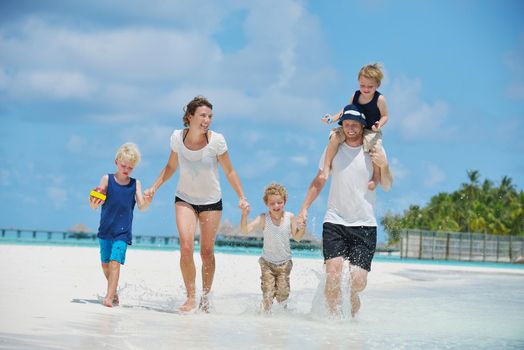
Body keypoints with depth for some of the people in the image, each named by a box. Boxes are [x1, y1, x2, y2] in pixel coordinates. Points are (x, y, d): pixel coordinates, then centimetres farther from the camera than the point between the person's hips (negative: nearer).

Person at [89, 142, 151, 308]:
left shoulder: (135, 184, 1)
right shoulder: (107, 179, -1)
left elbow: (141, 206, -8)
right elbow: (95, 205, -5)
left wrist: (147, 202, -30)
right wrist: (93, 202, -29)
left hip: (123, 232, -2)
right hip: (105, 230, 2)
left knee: (115, 262, -16)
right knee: (105, 264, 12)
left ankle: (109, 297, -19)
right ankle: (113, 292, 33)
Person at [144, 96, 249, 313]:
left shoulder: (216, 141, -16)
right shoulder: (178, 137, -9)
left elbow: (229, 172, -4)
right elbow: (171, 167, 9)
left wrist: (241, 197, -11)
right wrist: (154, 187, 1)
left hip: (211, 201, -1)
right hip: (185, 199, 1)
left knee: (207, 252, 4)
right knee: (186, 246, -18)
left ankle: (205, 298, 22)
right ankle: (191, 298, -11)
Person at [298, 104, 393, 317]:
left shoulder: (374, 150, 3)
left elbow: (387, 186, 1)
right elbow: (319, 182, 17)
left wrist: (384, 166, -17)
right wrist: (304, 208, 9)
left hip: (364, 224, -1)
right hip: (335, 222, 1)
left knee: (358, 281, -7)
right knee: (333, 275, -15)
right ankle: (334, 315, 4)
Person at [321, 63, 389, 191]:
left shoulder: (379, 99, -10)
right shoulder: (355, 96, 2)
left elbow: (385, 116, -3)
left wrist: (379, 124, -25)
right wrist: (333, 118, 0)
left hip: (370, 131, -3)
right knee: (334, 137, -20)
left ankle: (375, 177, -3)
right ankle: (326, 167, -9)